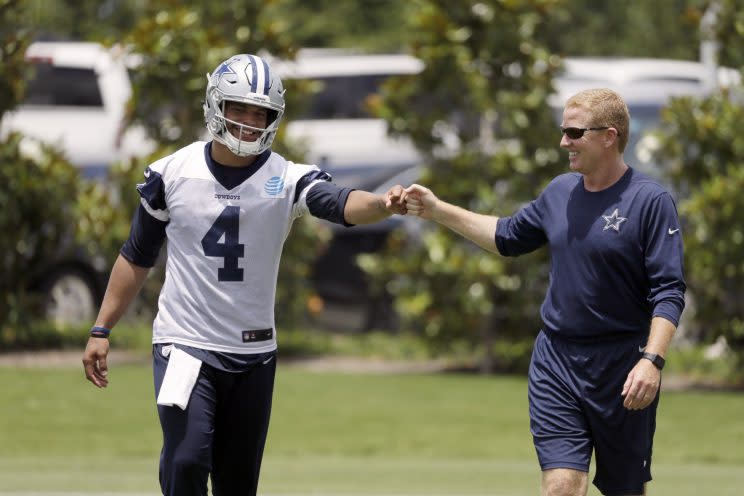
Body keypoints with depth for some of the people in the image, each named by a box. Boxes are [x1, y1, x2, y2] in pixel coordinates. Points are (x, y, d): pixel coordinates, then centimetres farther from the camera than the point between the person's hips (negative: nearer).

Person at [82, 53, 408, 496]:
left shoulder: (287, 179, -6)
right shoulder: (172, 174, -3)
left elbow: (343, 204, -27)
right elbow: (137, 258, 8)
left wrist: (382, 206, -49)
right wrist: (102, 330, 6)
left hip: (254, 352, 1)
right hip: (185, 344, -1)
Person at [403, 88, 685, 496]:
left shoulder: (650, 201, -10)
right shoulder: (560, 192, 8)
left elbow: (668, 293, -13)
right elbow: (508, 237, 25)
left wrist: (651, 360, -25)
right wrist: (437, 210, 22)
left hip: (622, 370, -4)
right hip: (555, 364, 4)